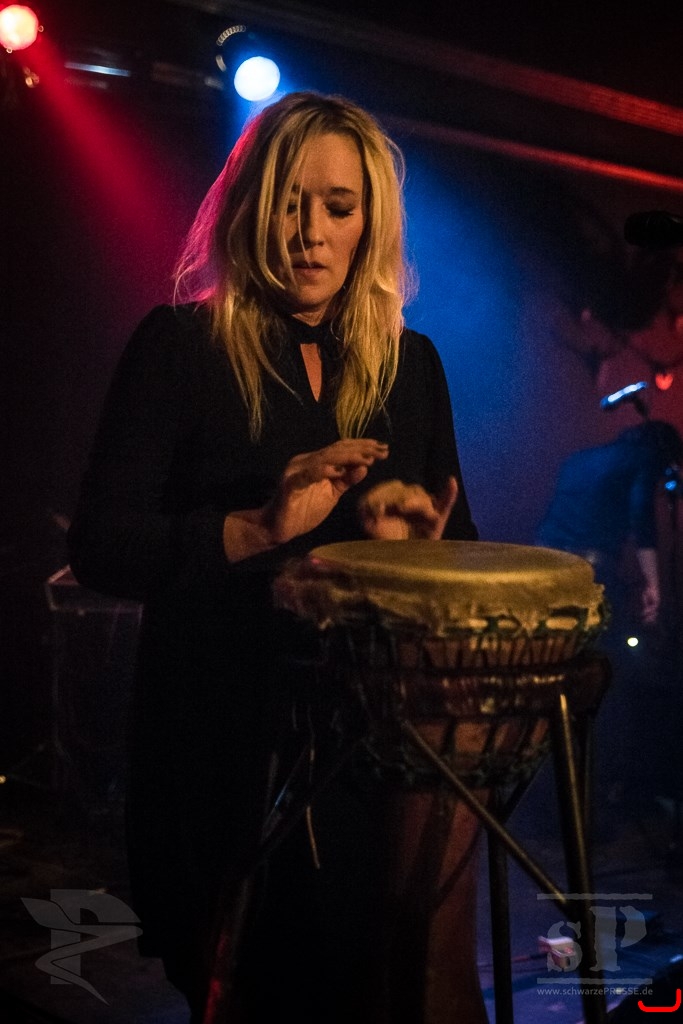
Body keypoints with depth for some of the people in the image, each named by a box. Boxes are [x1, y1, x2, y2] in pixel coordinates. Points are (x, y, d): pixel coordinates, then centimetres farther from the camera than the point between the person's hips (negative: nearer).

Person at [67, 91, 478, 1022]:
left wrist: (410, 539, -10)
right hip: (222, 748, -3)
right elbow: (99, 549, -10)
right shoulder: (181, 345, -3)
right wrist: (259, 529, -24)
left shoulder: (411, 365, 8)